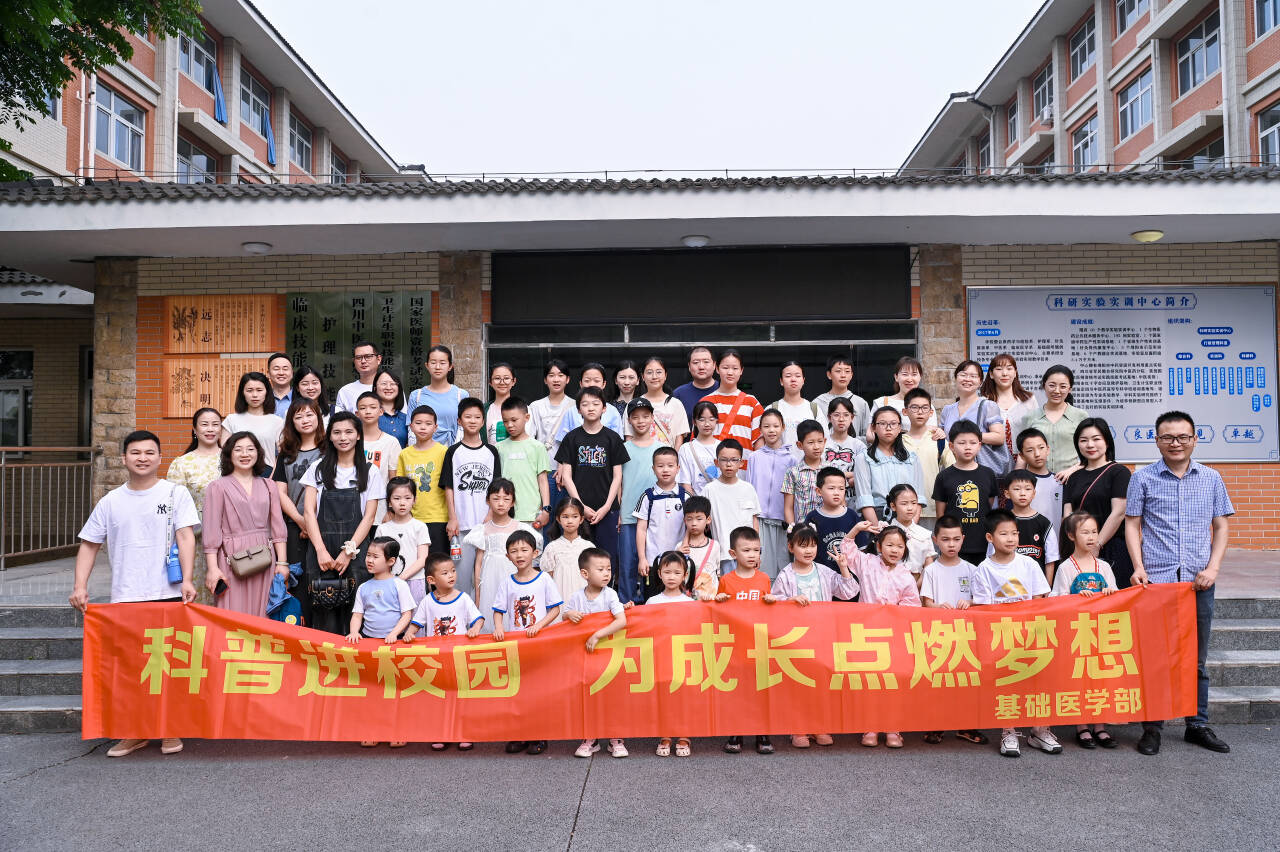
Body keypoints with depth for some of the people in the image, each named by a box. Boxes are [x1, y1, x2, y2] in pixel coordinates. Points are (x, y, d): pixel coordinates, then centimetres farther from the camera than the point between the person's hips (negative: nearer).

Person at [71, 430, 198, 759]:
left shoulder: (176, 494, 2)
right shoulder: (110, 502, 10)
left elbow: (186, 537, -6)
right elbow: (89, 545, 14)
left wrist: (187, 580, -17)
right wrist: (79, 586, 2)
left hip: (168, 595, -2)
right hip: (124, 597, 3)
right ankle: (134, 733, 19)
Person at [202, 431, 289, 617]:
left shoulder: (268, 487, 13)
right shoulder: (218, 487, 4)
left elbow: (277, 526, 11)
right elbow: (211, 529, 0)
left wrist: (282, 562, 4)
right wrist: (213, 568, -7)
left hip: (264, 561, 3)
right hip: (232, 560, -3)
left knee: (261, 616, 4)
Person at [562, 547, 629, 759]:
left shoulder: (610, 595, -11)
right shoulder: (577, 597, -2)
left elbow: (622, 621, -22)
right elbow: (564, 616, 12)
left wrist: (598, 634, -26)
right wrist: (570, 614, -12)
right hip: (583, 653, 2)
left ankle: (616, 739, 14)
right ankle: (590, 739, 19)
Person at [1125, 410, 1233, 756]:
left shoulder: (1211, 478, 9)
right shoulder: (1143, 478, 3)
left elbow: (1221, 526, 11)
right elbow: (1132, 524, 3)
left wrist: (1213, 568, -2)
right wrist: (1139, 567, -8)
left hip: (1198, 582, 2)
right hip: (1156, 580, -2)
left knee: (1197, 658, 11)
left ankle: (1198, 725, 23)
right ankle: (1152, 727, 12)